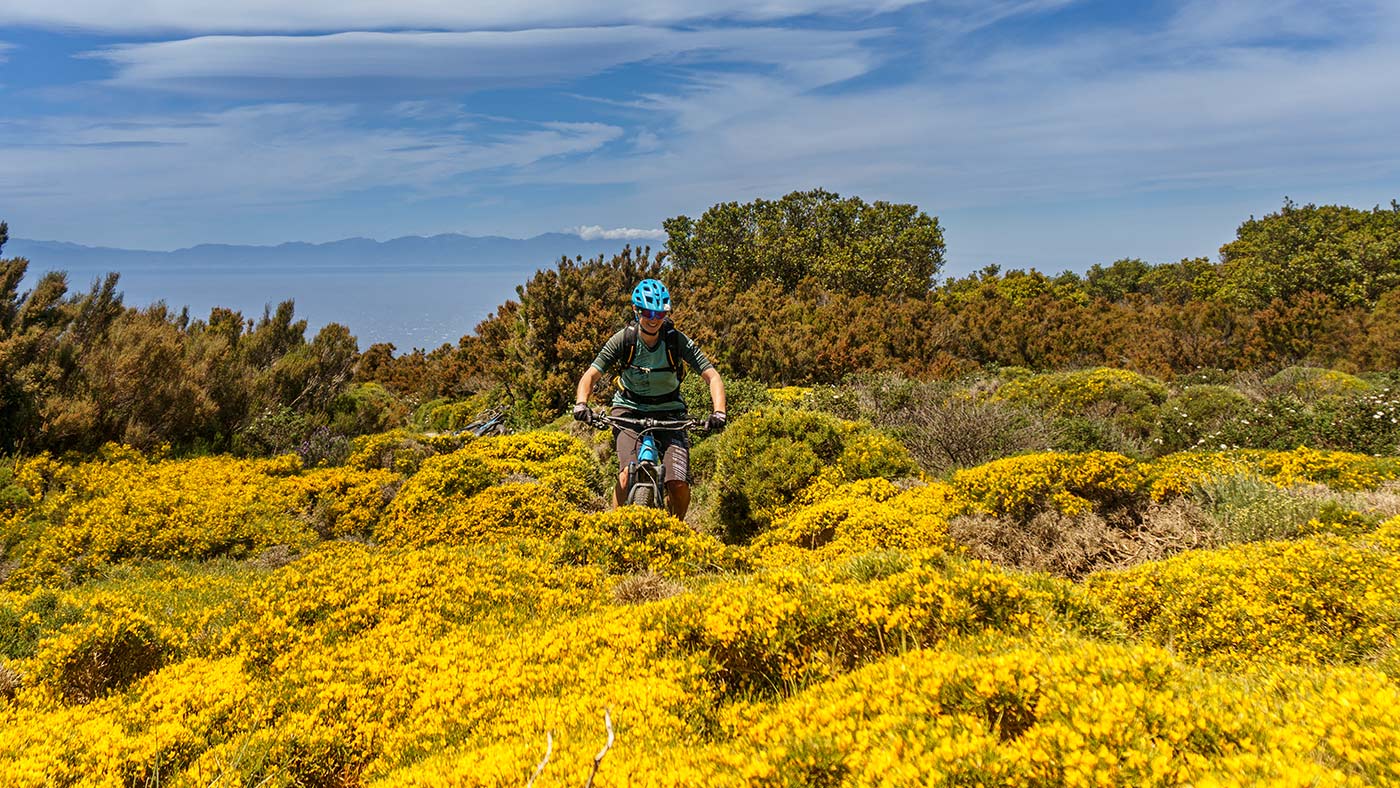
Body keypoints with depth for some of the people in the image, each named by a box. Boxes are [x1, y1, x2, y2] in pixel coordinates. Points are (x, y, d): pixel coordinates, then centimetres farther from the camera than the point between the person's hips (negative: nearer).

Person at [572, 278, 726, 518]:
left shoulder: (678, 340, -15)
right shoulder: (624, 339, -13)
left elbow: (712, 376, -16)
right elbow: (591, 375, -15)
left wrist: (718, 412, -33)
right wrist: (581, 403, -35)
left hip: (668, 413, 1)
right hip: (630, 410, 0)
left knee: (679, 484, -15)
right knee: (628, 475, -26)